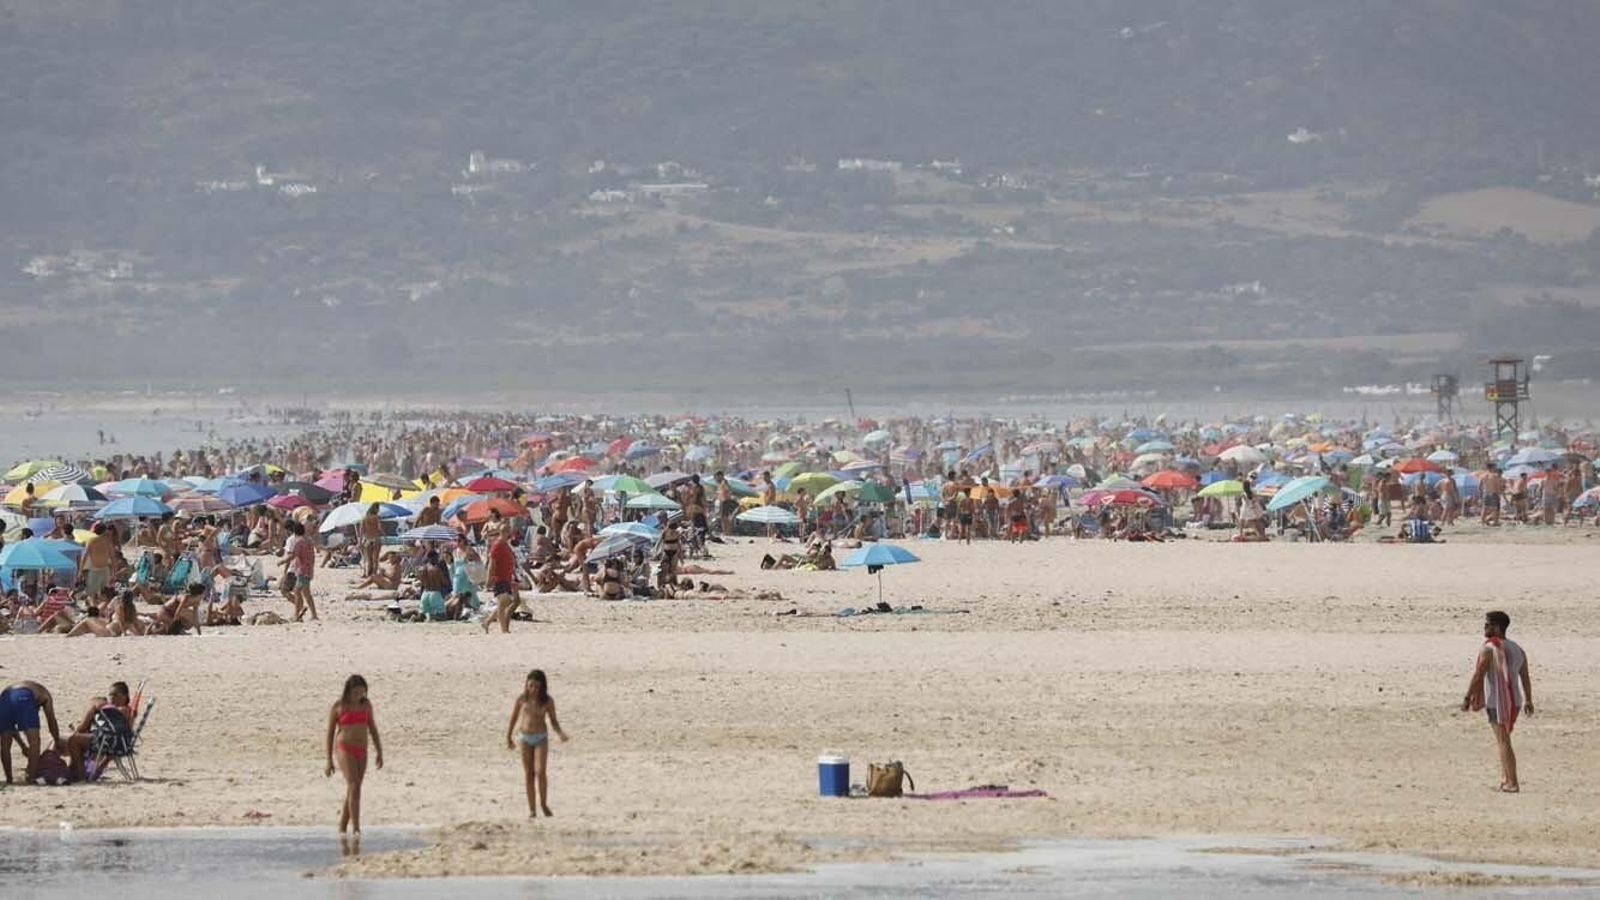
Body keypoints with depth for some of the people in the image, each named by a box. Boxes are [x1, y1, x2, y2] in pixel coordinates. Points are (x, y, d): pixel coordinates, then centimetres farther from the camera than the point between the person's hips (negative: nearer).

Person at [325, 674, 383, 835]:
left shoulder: (366, 704, 8)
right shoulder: (337, 706, -4)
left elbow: (373, 729, 12)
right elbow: (330, 733, 0)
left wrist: (379, 752, 5)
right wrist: (329, 761, -2)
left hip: (361, 752, 5)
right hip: (344, 749, -5)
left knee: (352, 791, 6)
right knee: (354, 786, -18)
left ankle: (342, 829, 16)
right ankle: (357, 829, -21)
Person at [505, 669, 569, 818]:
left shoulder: (548, 701, -4)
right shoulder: (522, 699, -3)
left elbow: (553, 721, 4)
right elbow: (513, 719, 8)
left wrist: (560, 733, -15)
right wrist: (508, 739, 15)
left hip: (541, 738, -1)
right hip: (525, 738, 1)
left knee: (540, 772, -14)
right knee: (528, 775, 3)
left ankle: (544, 804, 3)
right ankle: (532, 809, 8)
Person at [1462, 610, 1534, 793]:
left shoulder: (1488, 650, -13)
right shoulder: (1517, 649, 8)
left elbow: (1477, 676, -15)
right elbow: (1525, 677, 13)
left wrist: (1466, 698, -8)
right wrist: (1528, 700, 22)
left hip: (1496, 701, -7)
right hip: (1514, 701, 7)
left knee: (1504, 742, -3)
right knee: (1503, 739, 21)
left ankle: (1512, 783, -3)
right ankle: (1505, 778, 23)